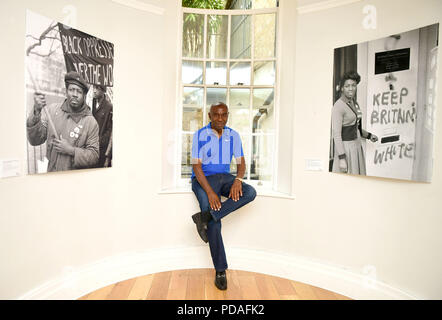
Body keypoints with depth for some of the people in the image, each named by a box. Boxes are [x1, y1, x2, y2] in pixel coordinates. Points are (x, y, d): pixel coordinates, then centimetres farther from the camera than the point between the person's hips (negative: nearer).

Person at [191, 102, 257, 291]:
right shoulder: (200, 135, -7)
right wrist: (210, 192, -24)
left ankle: (204, 217, -26)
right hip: (203, 179, -4)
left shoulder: (233, 135, 5)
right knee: (214, 223, -19)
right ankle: (220, 271, -3)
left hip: (225, 177, 4)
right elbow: (196, 166, -13)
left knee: (250, 192, -25)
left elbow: (241, 162, 4)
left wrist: (238, 180, -19)